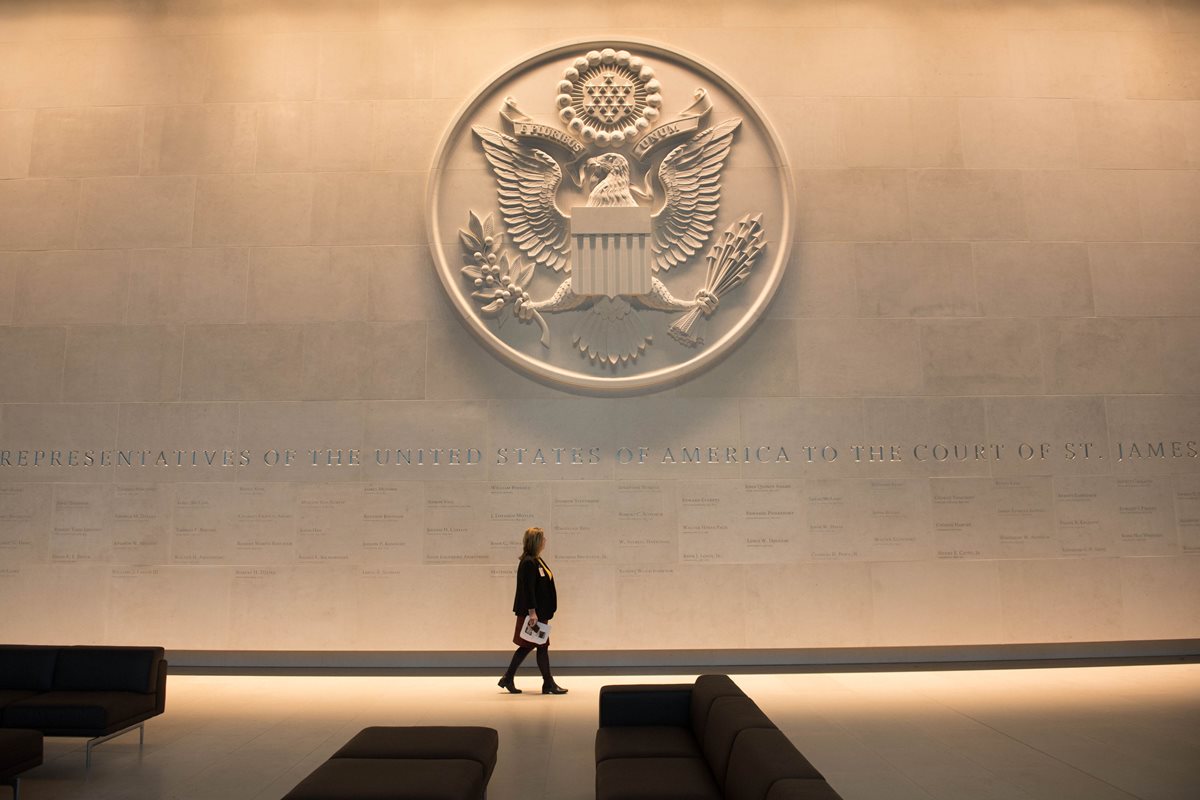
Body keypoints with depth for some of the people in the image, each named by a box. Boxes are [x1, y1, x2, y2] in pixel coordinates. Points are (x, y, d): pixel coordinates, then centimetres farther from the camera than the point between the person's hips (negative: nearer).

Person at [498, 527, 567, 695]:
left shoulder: (536, 561, 12)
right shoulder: (528, 562, -18)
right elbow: (527, 589, -21)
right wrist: (532, 612, -23)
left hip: (539, 611, 10)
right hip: (533, 612, -10)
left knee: (527, 646, 14)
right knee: (542, 646, 0)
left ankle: (508, 679, 21)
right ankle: (548, 684, 10)